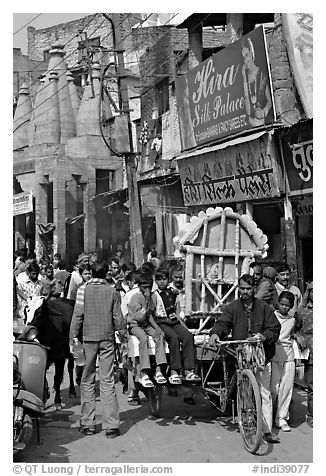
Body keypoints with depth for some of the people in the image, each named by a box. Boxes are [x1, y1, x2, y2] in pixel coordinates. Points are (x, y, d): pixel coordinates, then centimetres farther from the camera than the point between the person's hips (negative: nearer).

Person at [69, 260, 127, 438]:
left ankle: (87, 424, 10)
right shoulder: (112, 291, 1)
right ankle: (111, 425, 1)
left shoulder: (83, 289, -3)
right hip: (107, 339, 1)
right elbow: (117, 316, 4)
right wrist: (123, 333, 20)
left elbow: (78, 315, -6)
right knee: (108, 381, 2)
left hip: (88, 338, -1)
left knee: (87, 381, 8)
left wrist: (73, 336, 1)